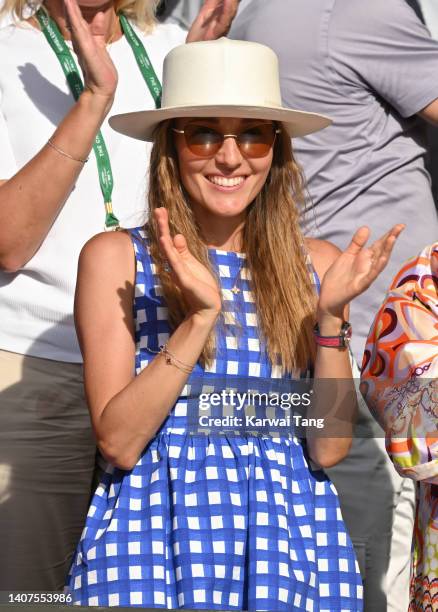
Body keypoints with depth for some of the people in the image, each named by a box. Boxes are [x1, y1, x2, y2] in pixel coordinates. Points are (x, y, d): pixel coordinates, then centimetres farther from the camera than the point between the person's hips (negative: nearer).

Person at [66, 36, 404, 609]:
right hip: (158, 519, -2)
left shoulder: (317, 264, 6)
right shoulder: (115, 256, -1)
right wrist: (201, 314, -16)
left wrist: (329, 316, -9)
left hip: (290, 527, 2)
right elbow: (118, 444, -8)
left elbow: (328, 449, 3)